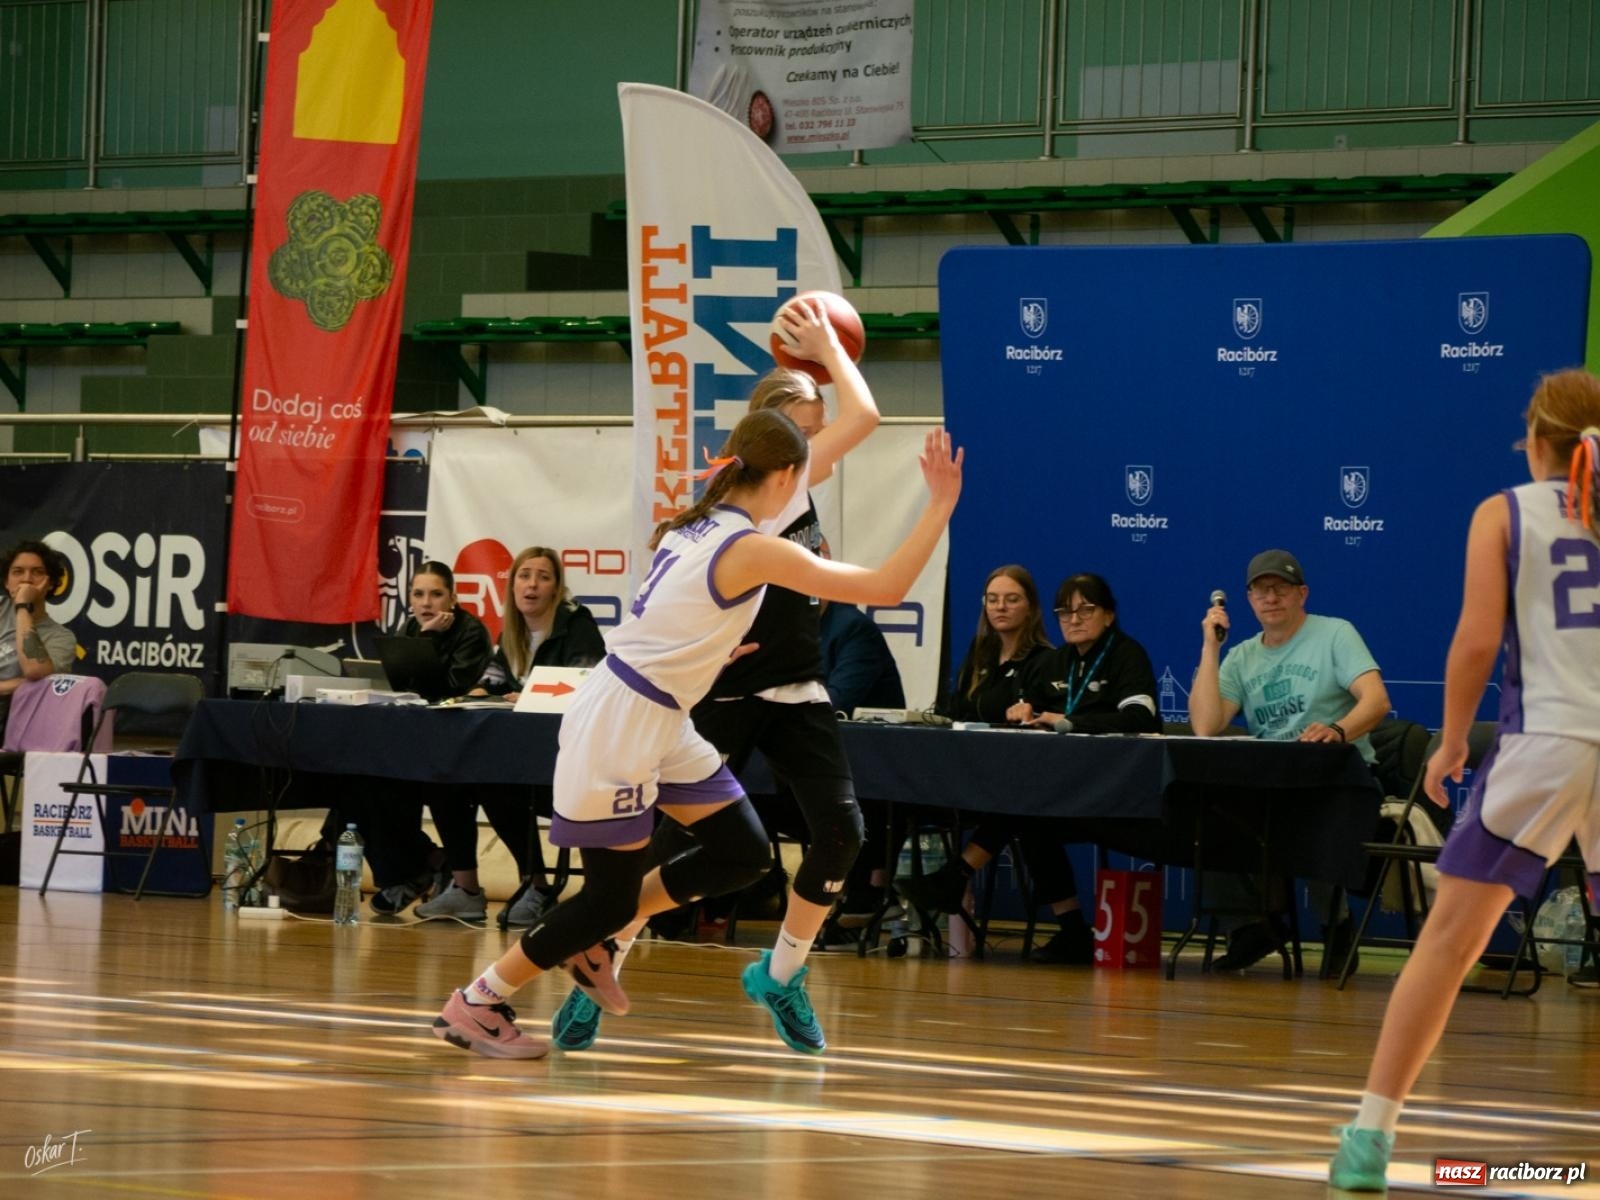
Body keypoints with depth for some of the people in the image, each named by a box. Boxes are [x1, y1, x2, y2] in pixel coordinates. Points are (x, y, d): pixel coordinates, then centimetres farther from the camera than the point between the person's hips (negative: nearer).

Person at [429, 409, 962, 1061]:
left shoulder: (695, 526, 6)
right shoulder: (754, 551, -19)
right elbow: (885, 587, -21)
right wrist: (941, 506, -19)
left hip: (661, 725, 9)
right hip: (619, 726, -9)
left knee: (743, 852, 8)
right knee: (612, 894, 0)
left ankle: (600, 943, 19)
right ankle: (476, 1004, 12)